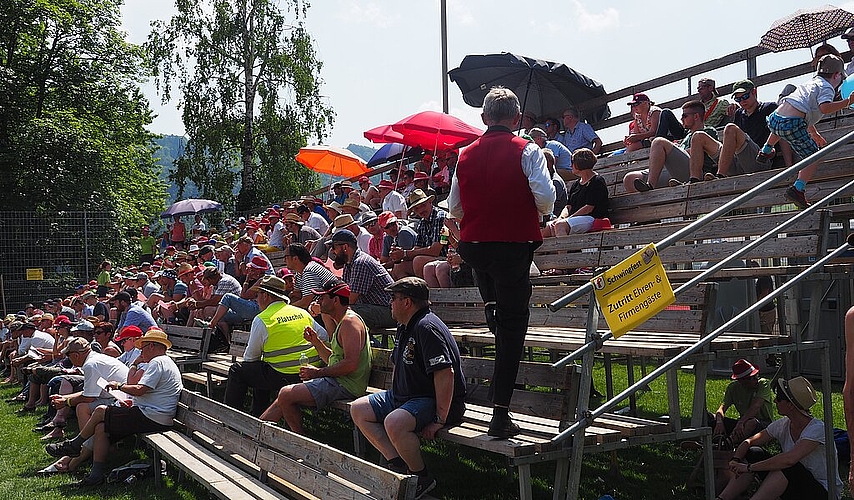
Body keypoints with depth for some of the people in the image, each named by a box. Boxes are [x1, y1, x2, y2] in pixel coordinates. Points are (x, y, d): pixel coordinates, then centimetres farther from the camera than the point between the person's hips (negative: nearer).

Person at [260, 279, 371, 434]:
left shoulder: (350, 322, -15)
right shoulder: (342, 321, 19)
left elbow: (351, 364, -25)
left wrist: (319, 372, -15)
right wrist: (316, 341, 9)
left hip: (345, 385, -11)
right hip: (337, 381, 11)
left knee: (286, 395, -15)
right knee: (284, 394, 12)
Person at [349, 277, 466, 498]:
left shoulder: (427, 328, -21)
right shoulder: (404, 328, 12)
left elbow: (445, 374, -29)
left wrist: (440, 420, -28)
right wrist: (392, 399, 19)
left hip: (434, 401, -11)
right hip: (404, 396, 11)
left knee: (394, 422, -35)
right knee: (358, 409, 8)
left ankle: (422, 478, -11)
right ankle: (398, 465, 0)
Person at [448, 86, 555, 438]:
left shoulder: (466, 155, 7)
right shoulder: (526, 151, -4)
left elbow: (454, 208, 11)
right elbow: (546, 197, -14)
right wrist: (538, 214, 8)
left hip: (473, 246, 4)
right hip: (514, 245, -4)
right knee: (512, 326, 0)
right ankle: (500, 415, -1)